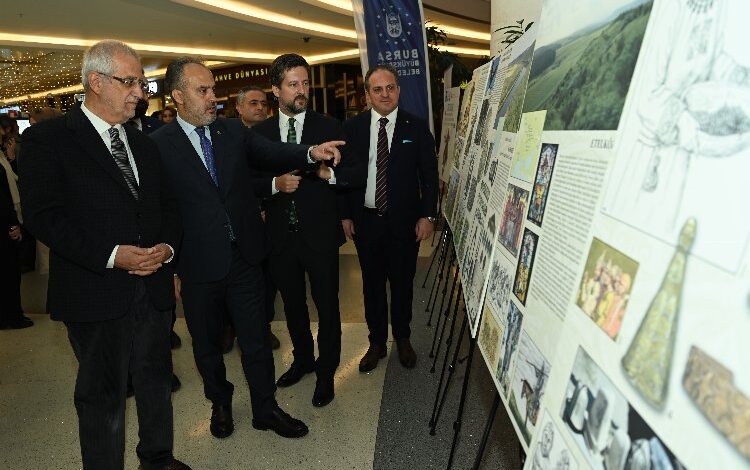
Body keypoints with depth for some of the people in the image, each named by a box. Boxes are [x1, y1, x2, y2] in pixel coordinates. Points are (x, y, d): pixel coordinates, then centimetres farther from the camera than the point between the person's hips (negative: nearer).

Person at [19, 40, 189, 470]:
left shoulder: (144, 144, 14)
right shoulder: (47, 139, -5)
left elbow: (167, 206, 15)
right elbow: (42, 215, -13)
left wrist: (167, 246, -6)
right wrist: (112, 255, -20)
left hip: (152, 287, 6)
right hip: (96, 293, -5)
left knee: (156, 379, 18)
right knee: (103, 394, 9)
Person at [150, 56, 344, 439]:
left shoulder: (234, 130, 5)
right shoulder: (159, 145, -7)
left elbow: (272, 153, -7)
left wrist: (311, 152, -27)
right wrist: (169, 266, -5)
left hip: (244, 256, 2)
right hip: (198, 264, -2)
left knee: (256, 339, 11)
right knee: (207, 343, 18)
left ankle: (266, 410, 30)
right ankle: (220, 403, 43)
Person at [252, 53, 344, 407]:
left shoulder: (329, 127, -2)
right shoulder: (258, 133, 3)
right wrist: (275, 183, -16)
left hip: (320, 233, -2)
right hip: (281, 235, 3)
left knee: (327, 305, 8)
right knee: (293, 304, 19)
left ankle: (326, 372, 29)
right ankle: (303, 360, 42)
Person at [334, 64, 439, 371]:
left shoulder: (417, 128, -2)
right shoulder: (352, 128, 1)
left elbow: (429, 175, 0)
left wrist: (428, 215, -6)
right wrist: (345, 214, 1)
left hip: (404, 221, -1)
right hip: (366, 220, 1)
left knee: (402, 282, 12)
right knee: (372, 284, 11)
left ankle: (402, 339, 33)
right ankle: (376, 342, 28)